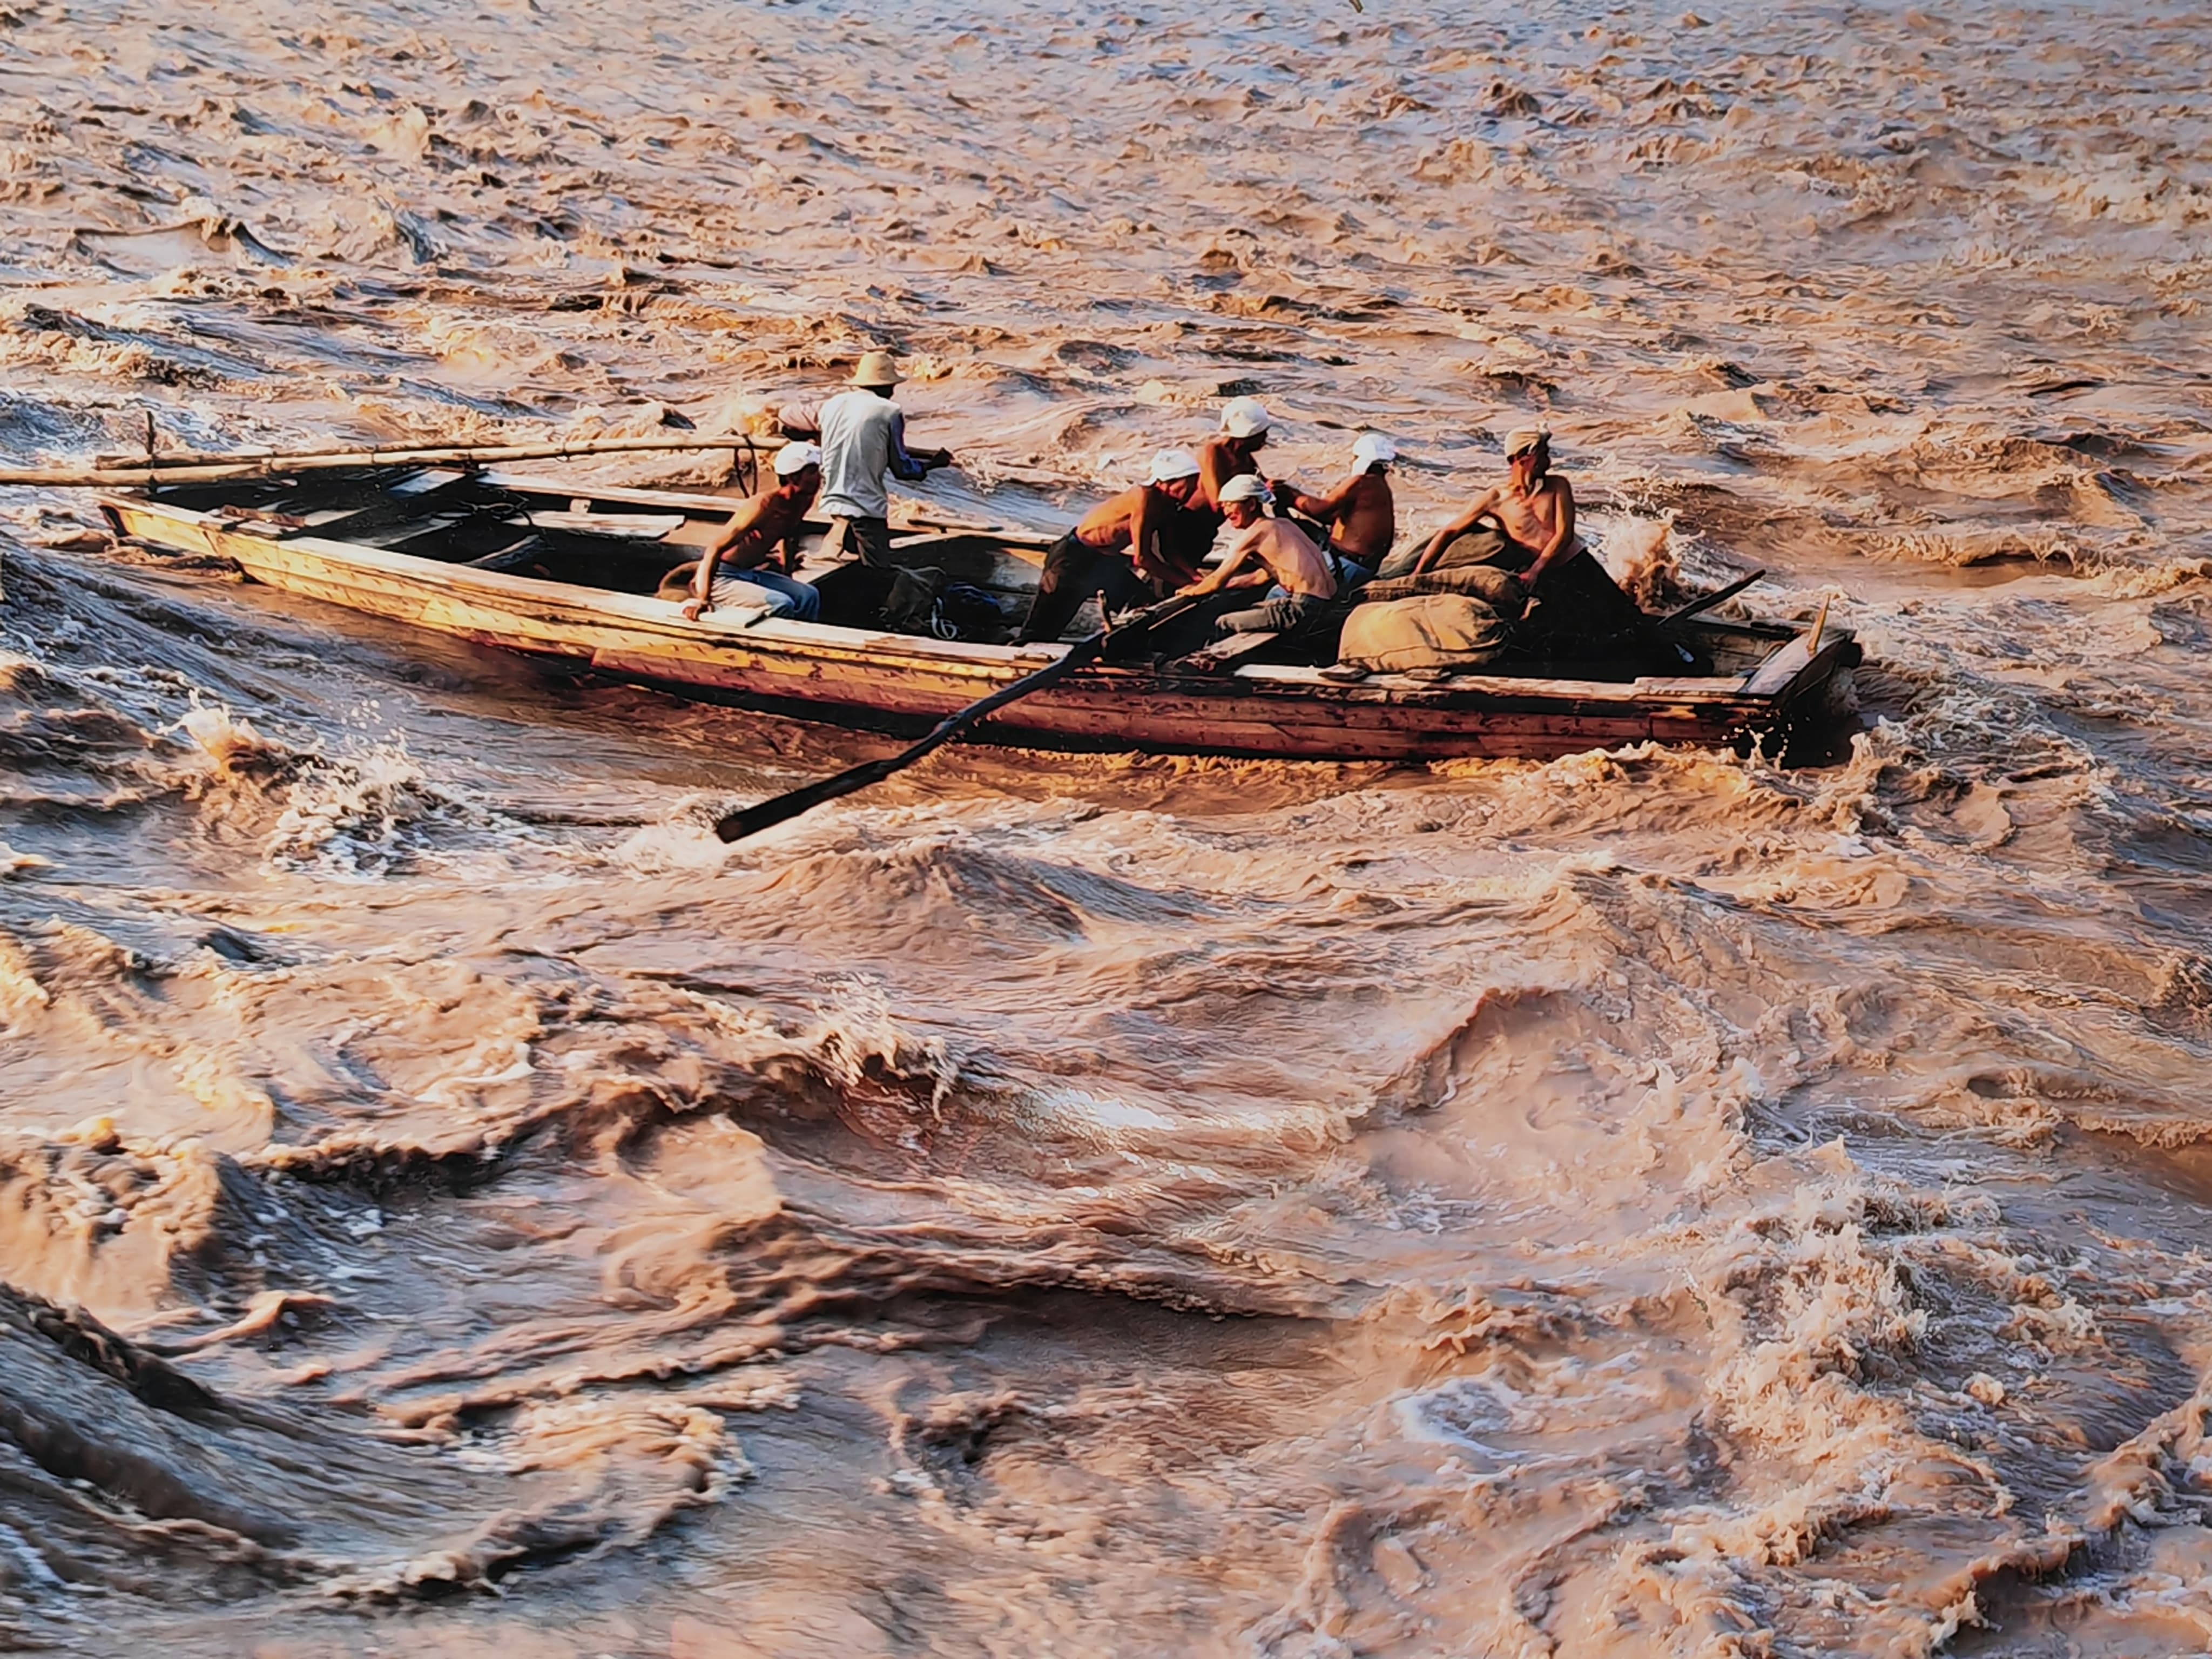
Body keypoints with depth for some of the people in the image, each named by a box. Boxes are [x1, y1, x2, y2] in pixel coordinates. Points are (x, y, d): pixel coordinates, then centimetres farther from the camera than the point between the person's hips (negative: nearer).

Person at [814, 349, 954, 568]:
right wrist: (934, 462, 17)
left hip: (832, 504, 6)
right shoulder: (889, 412, -6)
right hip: (867, 508, -6)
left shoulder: (831, 405, 8)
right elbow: (902, 468, -1)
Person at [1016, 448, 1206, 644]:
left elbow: (1167, 551, 2)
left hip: (1108, 558, 9)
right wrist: (1185, 581, -27)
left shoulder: (1167, 503, -6)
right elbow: (1142, 558, -32)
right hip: (1077, 555, -9)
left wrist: (1194, 574, -13)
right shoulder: (1145, 498, -31)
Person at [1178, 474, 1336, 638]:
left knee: (1223, 627, -3)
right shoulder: (1283, 525, 18)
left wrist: (1192, 591, 20)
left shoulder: (1255, 533, -6)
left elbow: (1218, 581, 1)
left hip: (1305, 607, -9)